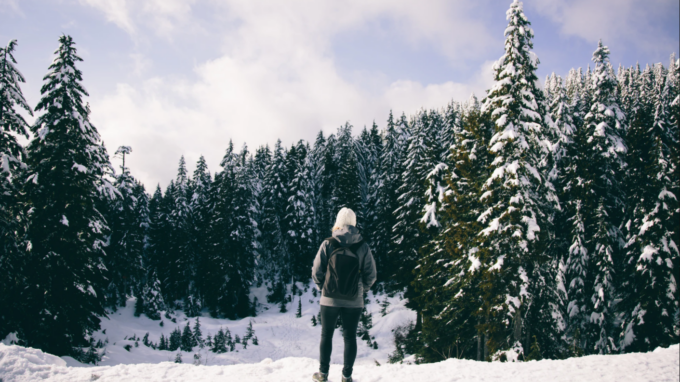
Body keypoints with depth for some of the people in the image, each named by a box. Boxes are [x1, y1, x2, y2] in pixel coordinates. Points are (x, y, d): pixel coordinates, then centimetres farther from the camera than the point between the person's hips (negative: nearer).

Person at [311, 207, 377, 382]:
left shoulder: (328, 244, -9)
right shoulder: (363, 247, -6)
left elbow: (316, 271, -8)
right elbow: (371, 275, -3)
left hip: (330, 299, 0)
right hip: (354, 301, 1)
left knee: (326, 335, 14)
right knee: (350, 337, 11)